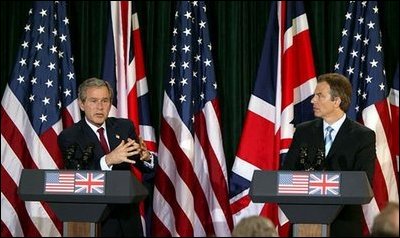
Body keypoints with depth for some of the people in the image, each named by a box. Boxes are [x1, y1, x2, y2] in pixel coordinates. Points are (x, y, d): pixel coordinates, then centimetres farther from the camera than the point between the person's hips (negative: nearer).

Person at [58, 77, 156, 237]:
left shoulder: (125, 127, 3)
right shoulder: (69, 137, -9)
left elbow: (146, 168, 3)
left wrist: (146, 157, -21)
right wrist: (108, 160, -35)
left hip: (128, 213, 4)